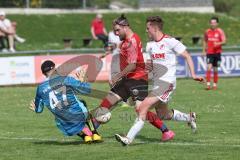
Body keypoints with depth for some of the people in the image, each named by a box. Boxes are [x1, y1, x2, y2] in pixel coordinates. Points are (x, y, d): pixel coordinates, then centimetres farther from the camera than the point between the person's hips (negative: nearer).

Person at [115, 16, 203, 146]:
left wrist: (193, 74, -16)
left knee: (143, 107, -19)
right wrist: (149, 67, 0)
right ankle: (189, 117, 39)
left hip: (167, 82, -8)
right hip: (156, 83, 8)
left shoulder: (170, 41, -9)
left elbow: (187, 56, -6)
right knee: (163, 115, 16)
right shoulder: (150, 45, 12)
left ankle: (129, 138, -21)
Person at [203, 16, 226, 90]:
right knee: (209, 68, -15)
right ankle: (208, 84, -17)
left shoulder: (220, 31, -3)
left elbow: (224, 41, -10)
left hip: (217, 52, -1)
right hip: (209, 53, 1)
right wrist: (204, 50, 13)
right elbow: (205, 41, 19)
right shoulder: (207, 31, 6)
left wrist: (218, 43, -29)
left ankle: (215, 84, 19)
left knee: (215, 70, 7)